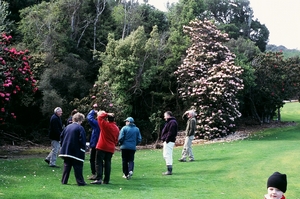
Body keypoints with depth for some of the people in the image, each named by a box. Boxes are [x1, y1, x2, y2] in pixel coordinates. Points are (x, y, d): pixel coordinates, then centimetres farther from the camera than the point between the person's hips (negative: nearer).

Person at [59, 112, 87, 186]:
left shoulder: (67, 127, 10)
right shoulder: (80, 128, -10)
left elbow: (61, 137, 14)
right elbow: (82, 140, -14)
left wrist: (63, 146, 19)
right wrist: (83, 149, -4)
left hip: (66, 151, 6)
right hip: (76, 152, -6)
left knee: (66, 166, 12)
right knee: (78, 167, -1)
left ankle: (64, 181, 12)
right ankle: (80, 182, 0)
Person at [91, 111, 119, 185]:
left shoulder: (105, 125, -9)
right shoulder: (116, 128, 8)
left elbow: (100, 116, -3)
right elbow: (116, 140, 13)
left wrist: (105, 114, 8)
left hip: (102, 147, -5)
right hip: (111, 149, 5)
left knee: (99, 163, -4)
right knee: (107, 164, 10)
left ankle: (99, 179, -13)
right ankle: (106, 180, 12)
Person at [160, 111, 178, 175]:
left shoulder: (172, 122, -14)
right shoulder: (169, 122, 21)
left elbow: (171, 133, -22)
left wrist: (166, 140, -21)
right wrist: (164, 139, 16)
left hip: (169, 142, -11)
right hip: (167, 141, 11)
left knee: (167, 155, -12)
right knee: (165, 155, 14)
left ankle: (169, 170, -12)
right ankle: (169, 169, 19)